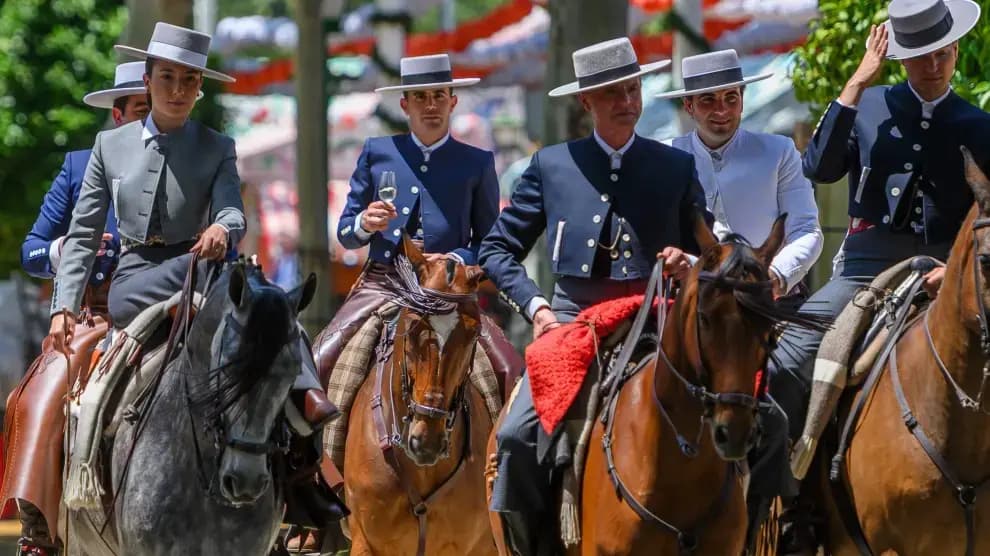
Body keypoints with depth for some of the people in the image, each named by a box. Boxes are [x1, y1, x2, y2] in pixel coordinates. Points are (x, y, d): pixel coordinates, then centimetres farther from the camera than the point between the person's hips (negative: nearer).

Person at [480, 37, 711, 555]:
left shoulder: (676, 167, 11)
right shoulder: (551, 165, 10)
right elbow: (497, 249, 12)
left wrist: (689, 264, -7)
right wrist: (535, 307, -3)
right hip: (571, 319, 0)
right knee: (517, 437, -20)